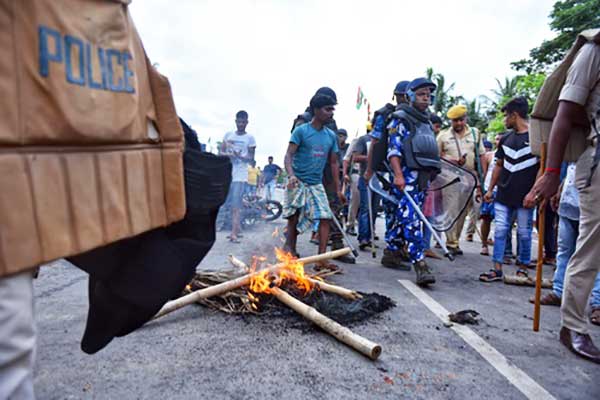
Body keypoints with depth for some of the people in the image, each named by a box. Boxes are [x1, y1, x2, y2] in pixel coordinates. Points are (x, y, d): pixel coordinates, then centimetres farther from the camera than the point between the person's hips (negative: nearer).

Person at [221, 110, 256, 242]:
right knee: (231, 203, 8)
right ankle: (236, 229, 22)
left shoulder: (250, 138, 1)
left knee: (236, 203, -11)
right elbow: (221, 152, 11)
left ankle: (233, 233, -14)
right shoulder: (228, 135, 11)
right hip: (227, 173, 4)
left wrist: (240, 156, -20)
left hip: (240, 174, -4)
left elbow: (251, 158, 0)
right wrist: (228, 154, -12)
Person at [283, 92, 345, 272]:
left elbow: (333, 163, 14)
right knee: (294, 218, 1)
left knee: (325, 218, -6)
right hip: (298, 183, -4)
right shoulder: (301, 131, -5)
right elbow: (289, 155, -12)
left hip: (316, 184, 5)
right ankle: (290, 252, 16)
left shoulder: (331, 135, 10)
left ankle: (321, 260, -2)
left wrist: (338, 189, 11)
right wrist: (291, 175, -31)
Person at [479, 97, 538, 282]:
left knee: (524, 233, 5)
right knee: (500, 230, 3)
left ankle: (522, 268, 19)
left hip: (525, 196, -5)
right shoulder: (505, 139, 13)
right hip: (504, 194, 5)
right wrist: (490, 189, 14)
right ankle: (497, 269, 7)